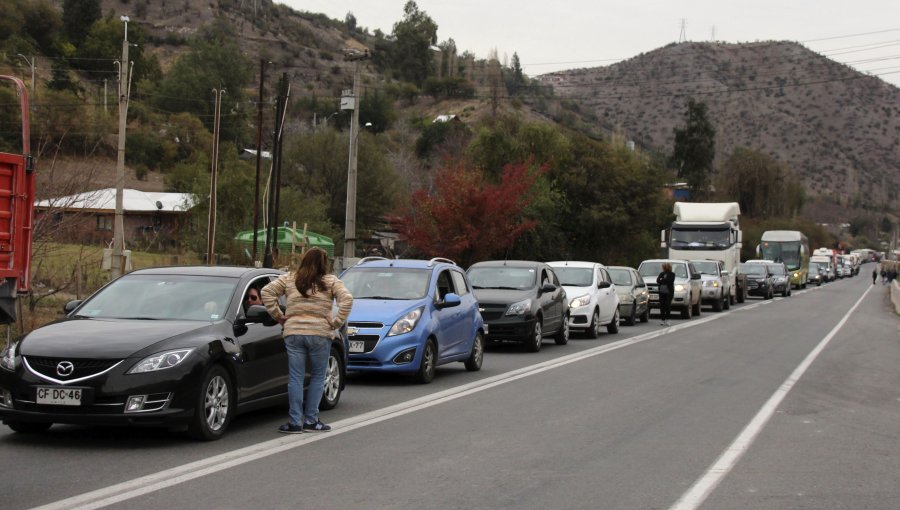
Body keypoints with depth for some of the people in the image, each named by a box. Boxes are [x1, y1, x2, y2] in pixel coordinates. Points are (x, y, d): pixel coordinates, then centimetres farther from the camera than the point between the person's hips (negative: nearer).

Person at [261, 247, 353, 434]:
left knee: (295, 378, 5)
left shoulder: (289, 279, 9)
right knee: (318, 377, 10)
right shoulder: (331, 281, 3)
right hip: (319, 334, -2)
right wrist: (336, 322, -3)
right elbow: (347, 299, -9)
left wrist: (278, 316, 7)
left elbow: (267, 291, 4)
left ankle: (295, 422, 5)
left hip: (293, 333, 2)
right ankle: (311, 420, 9)